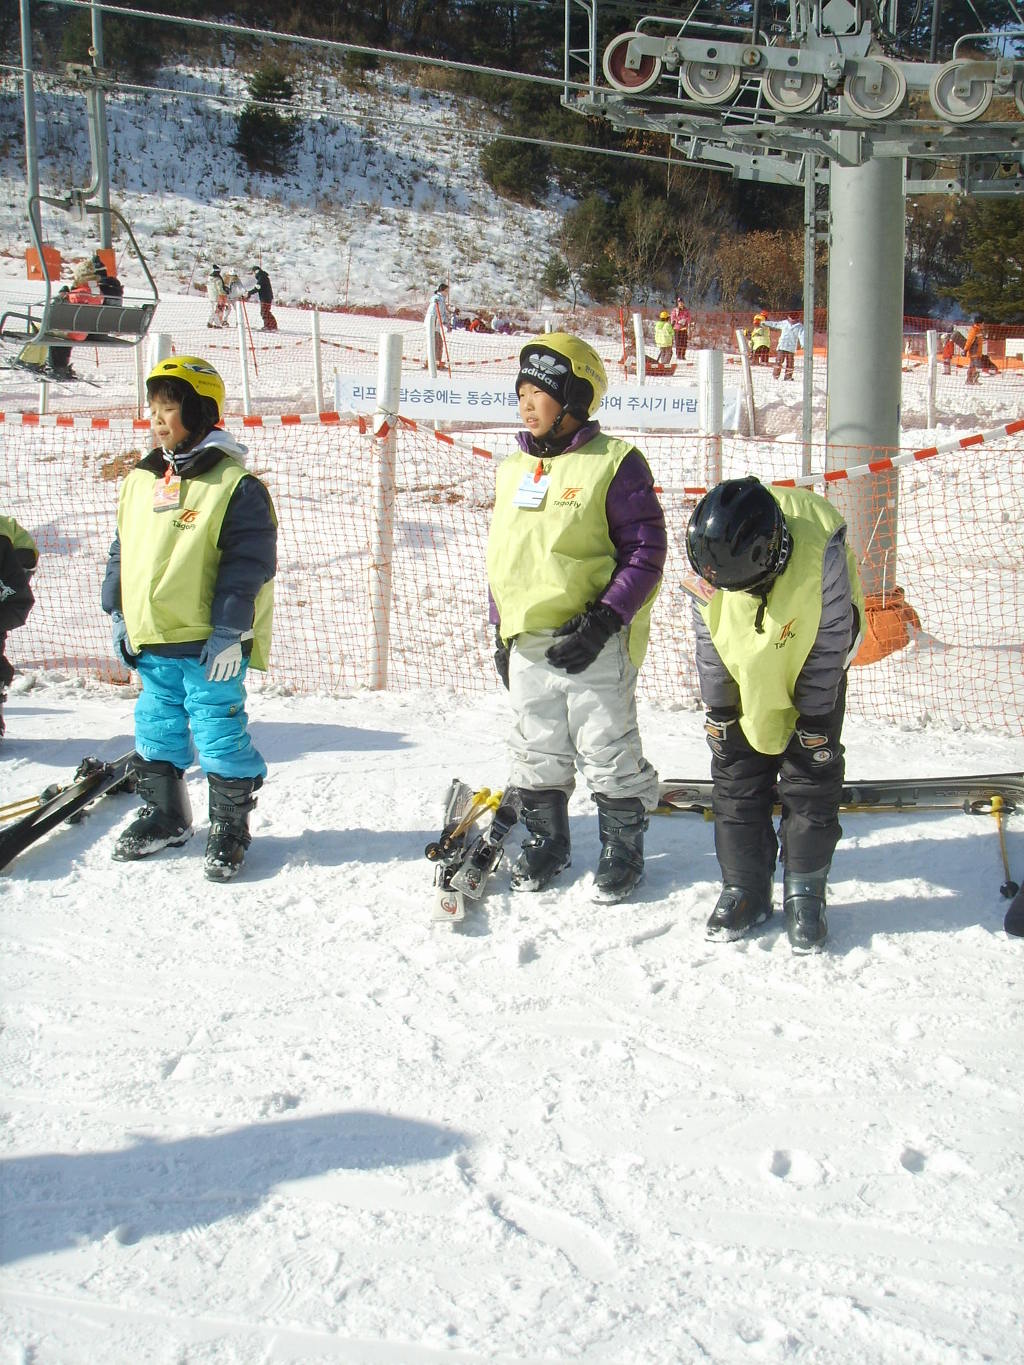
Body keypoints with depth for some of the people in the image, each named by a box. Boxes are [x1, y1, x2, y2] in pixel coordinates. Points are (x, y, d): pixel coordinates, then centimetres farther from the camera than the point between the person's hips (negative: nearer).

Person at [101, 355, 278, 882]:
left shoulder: (234, 484, -10)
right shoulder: (141, 481, 11)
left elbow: (247, 564, -13)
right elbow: (123, 553, 19)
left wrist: (230, 632, -17)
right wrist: (118, 614, 14)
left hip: (209, 641, -7)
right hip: (150, 640, 7)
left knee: (219, 734, 1)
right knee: (157, 733, 16)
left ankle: (229, 827, 14)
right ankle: (162, 817, 31)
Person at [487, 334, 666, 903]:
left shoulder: (614, 463, -9)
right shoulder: (512, 471, 12)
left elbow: (646, 552, -12)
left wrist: (603, 622, -19)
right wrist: (502, 632, 16)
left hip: (594, 643, -6)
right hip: (527, 643, 6)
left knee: (609, 753, 4)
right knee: (537, 753, 15)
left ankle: (623, 850, 20)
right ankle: (546, 841, 32)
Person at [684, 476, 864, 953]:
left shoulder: (821, 553, -36)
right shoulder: (710, 560, -27)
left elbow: (829, 644, -23)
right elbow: (709, 639, -10)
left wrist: (815, 719, -16)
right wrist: (718, 710, -5)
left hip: (814, 667, -3)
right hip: (745, 674, 3)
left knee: (811, 779, -3)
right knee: (736, 779, 2)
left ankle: (805, 894, 9)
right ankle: (744, 889, 13)